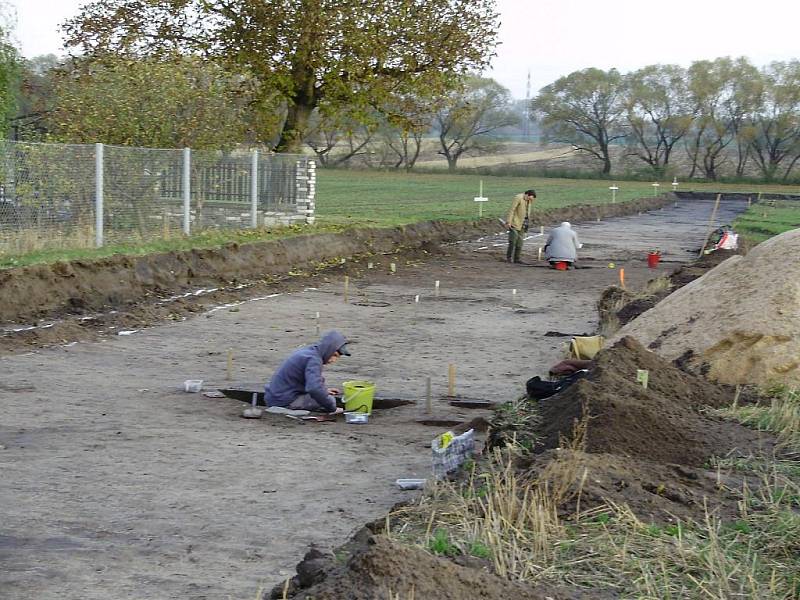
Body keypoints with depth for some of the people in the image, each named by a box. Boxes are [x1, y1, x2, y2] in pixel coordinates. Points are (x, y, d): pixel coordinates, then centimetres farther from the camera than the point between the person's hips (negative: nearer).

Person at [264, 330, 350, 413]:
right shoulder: (313, 359, -18)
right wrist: (332, 408, -23)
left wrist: (324, 390, 18)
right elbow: (314, 389, -33)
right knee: (330, 400, -13)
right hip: (285, 402, -10)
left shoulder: (307, 351, 12)